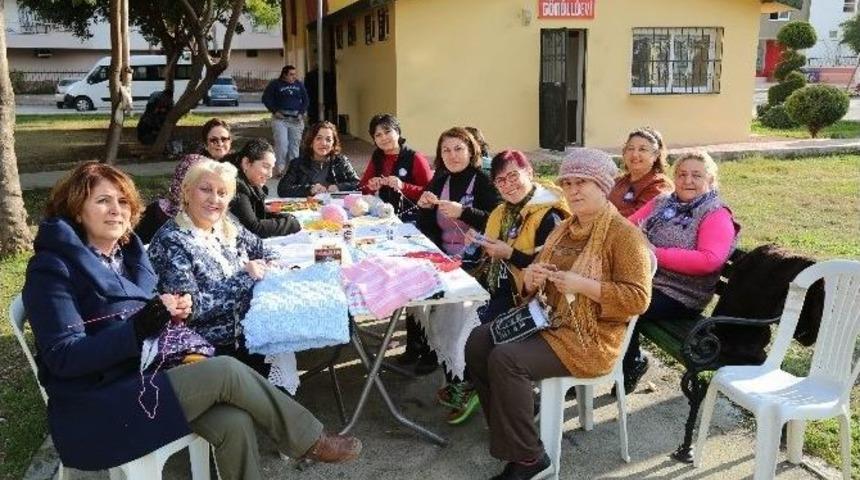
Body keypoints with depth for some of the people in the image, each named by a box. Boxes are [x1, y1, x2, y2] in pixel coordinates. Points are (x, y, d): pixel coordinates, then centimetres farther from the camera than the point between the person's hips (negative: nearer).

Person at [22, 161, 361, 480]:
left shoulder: (127, 251, 11)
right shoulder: (52, 268, -10)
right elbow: (64, 358, -17)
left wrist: (174, 311, -6)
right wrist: (142, 325, -27)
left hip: (143, 376, 7)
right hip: (95, 409, -6)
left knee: (234, 422, -20)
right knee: (225, 371, -23)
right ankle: (309, 440, -5)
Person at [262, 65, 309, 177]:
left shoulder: (299, 85, 11)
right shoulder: (275, 84, 0)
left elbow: (305, 100, 17)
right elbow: (266, 98, 2)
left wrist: (301, 113, 4)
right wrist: (275, 111, -6)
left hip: (296, 119, 4)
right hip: (280, 118, -3)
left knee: (294, 144, 4)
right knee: (281, 144, -11)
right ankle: (279, 169, -3)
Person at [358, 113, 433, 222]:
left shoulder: (415, 159, -8)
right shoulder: (376, 157, 10)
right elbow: (362, 187, 13)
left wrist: (402, 186, -24)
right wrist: (371, 187, -9)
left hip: (410, 220, -5)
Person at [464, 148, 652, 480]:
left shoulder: (624, 234, -12)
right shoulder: (565, 228, 13)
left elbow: (638, 298, -19)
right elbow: (534, 288, 18)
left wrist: (581, 285, -26)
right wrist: (531, 278, -7)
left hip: (589, 338, -8)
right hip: (547, 320, 9)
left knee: (505, 360, -26)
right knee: (478, 343, -6)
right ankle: (507, 429, 6)